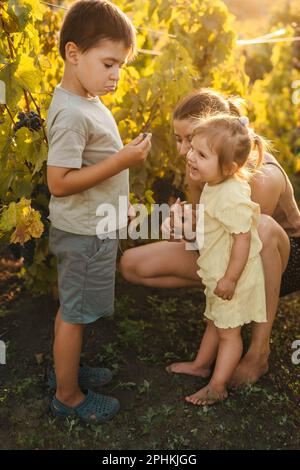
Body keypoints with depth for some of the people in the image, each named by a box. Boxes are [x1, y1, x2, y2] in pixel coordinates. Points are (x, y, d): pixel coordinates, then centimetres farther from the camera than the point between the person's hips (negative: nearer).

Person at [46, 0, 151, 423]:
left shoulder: (85, 101, 8)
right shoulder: (71, 114, -23)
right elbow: (59, 182, -26)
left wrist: (116, 205, 18)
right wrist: (121, 161, -26)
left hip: (93, 226, 9)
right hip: (84, 234, -9)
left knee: (71, 308, 22)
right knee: (75, 313, 6)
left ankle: (66, 369, 41)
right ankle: (68, 396, 24)